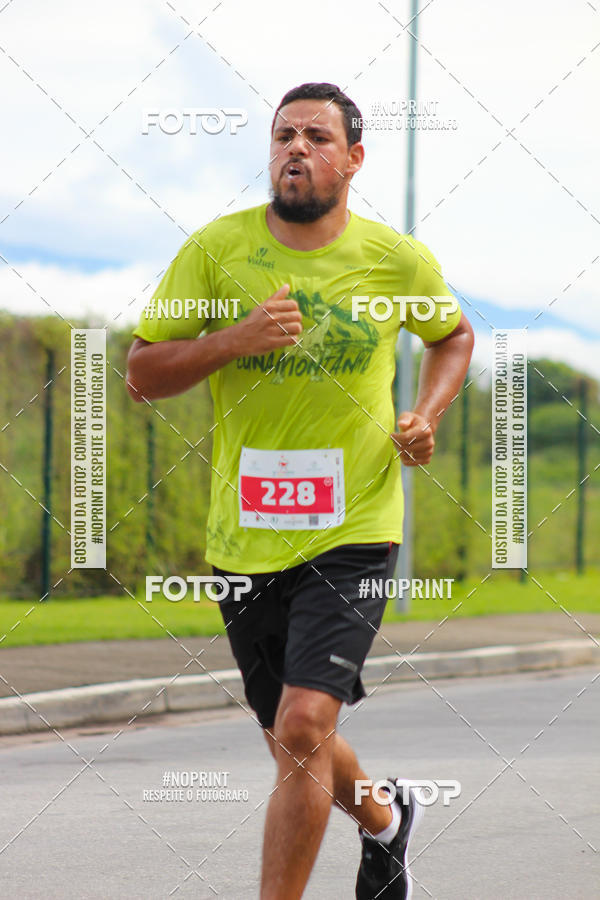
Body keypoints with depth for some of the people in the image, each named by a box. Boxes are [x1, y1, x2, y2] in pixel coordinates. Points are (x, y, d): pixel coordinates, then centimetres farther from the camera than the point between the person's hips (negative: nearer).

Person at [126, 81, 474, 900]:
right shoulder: (215, 249, -2)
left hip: (353, 535, -2)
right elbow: (142, 376, -2)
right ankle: (384, 821, 48)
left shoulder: (398, 261, -1)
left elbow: (453, 335, 20)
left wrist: (426, 416, 1)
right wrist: (234, 339, -19)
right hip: (244, 543, 2)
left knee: (303, 730, -19)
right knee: (293, 746, 16)